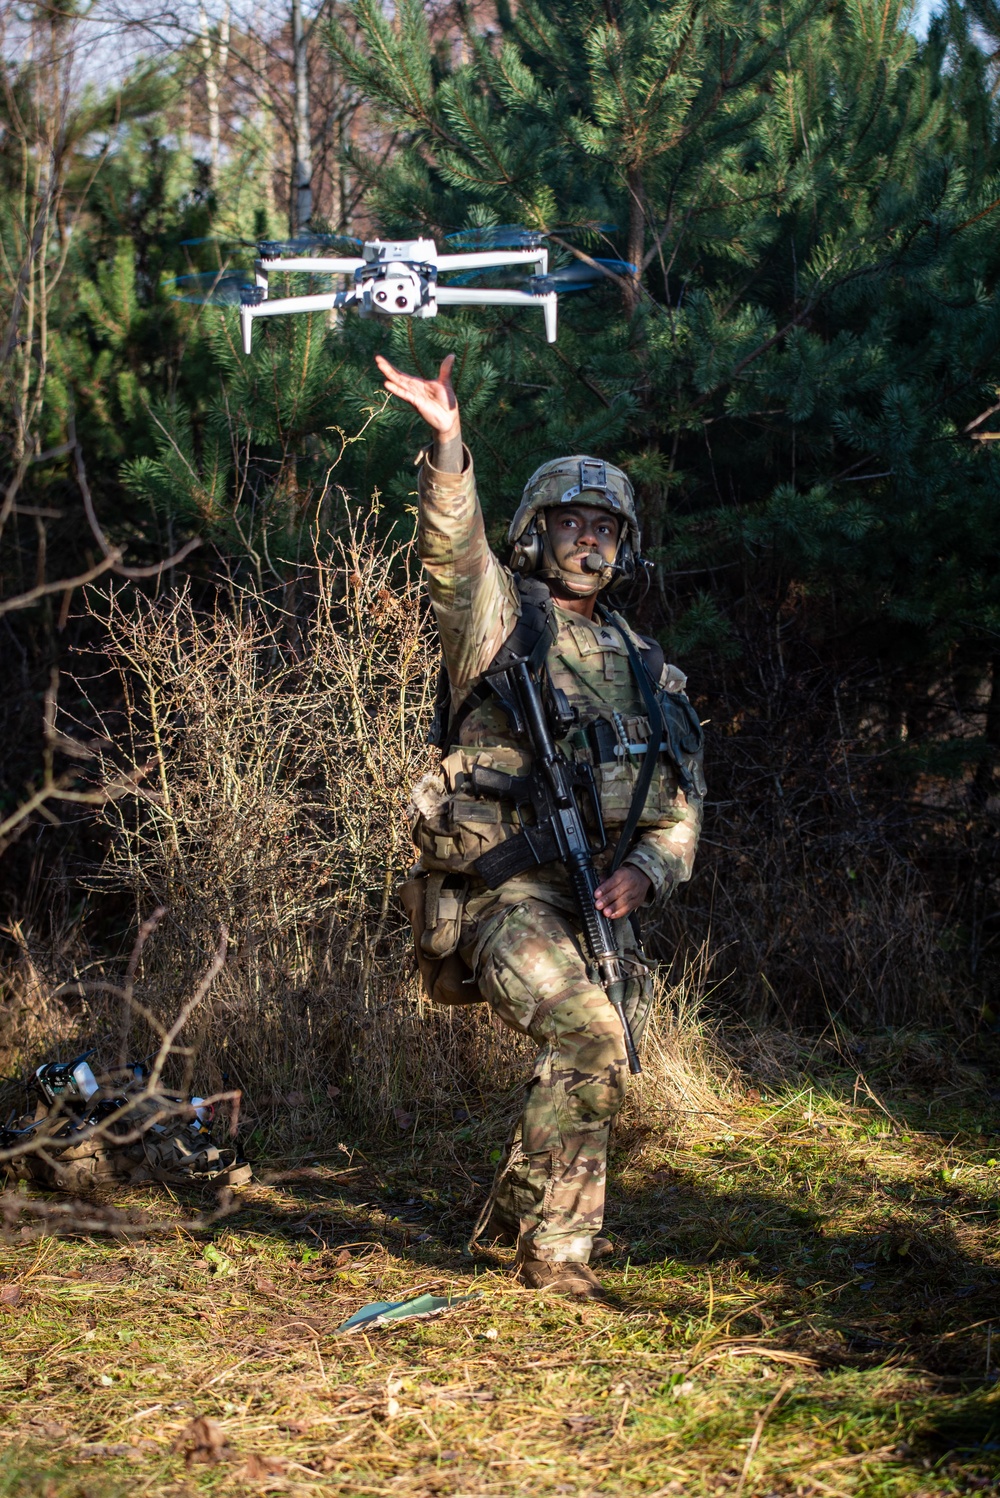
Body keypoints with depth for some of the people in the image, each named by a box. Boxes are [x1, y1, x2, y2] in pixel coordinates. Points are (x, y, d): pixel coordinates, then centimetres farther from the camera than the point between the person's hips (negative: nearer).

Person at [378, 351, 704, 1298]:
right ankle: (555, 1249, -12)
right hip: (500, 889, -7)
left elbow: (680, 794, 12)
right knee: (589, 1039, -23)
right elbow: (454, 551, -22)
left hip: (594, 898, 7)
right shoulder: (500, 619, 0)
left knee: (596, 1056, 14)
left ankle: (516, 1213, 37)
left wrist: (644, 871, -8)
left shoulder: (640, 663, 15)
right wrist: (447, 443, -39)